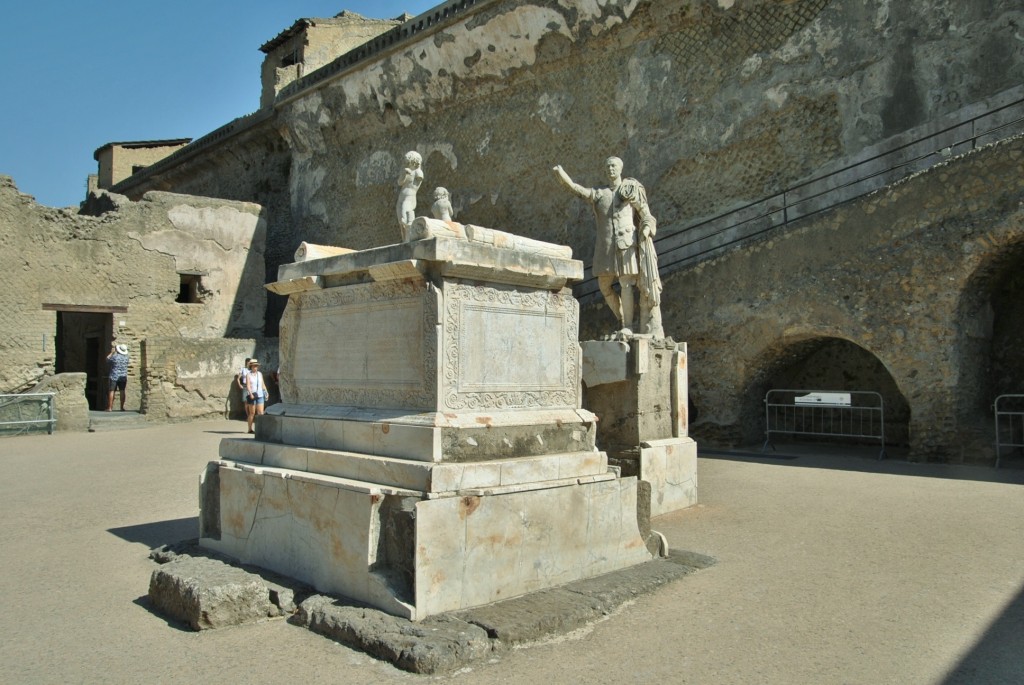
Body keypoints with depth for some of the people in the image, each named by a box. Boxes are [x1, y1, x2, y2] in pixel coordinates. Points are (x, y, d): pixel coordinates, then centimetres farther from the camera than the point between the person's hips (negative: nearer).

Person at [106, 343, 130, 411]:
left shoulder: (114, 357, -12)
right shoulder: (126, 357, 2)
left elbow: (107, 359, 7)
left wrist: (112, 352, 12)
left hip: (114, 376, -4)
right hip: (123, 377, 4)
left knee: (111, 391, 0)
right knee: (122, 391, 6)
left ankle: (110, 408, -1)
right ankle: (122, 407, 6)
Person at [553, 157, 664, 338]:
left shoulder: (632, 189, 10)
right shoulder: (598, 193, 15)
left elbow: (646, 215, 9)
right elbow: (577, 189, -2)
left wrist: (646, 230, -12)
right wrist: (562, 176, -19)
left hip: (626, 243, -4)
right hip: (605, 245, 4)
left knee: (626, 284, -10)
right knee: (604, 284, 5)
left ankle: (627, 327, -4)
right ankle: (622, 319, 22)